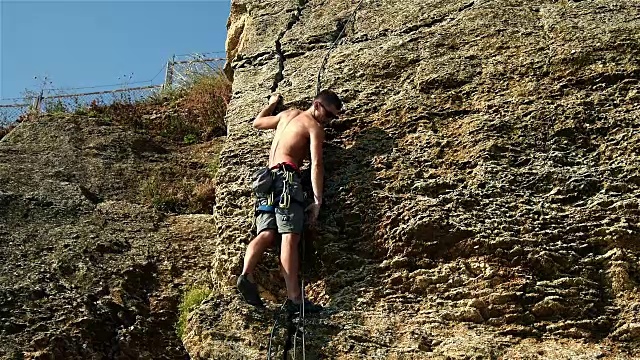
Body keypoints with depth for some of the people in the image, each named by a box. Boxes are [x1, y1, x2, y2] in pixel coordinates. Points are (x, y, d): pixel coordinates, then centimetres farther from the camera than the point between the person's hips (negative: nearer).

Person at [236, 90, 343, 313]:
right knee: (290, 236, -18)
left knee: (267, 235, -7)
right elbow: (316, 164, -6)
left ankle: (246, 274, -31)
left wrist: (272, 103, 59)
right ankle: (294, 297, -26)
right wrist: (318, 200, -9)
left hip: (266, 179, 8)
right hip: (287, 177, -7)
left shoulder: (287, 114, 27)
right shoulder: (314, 127, 6)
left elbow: (257, 123, 43)